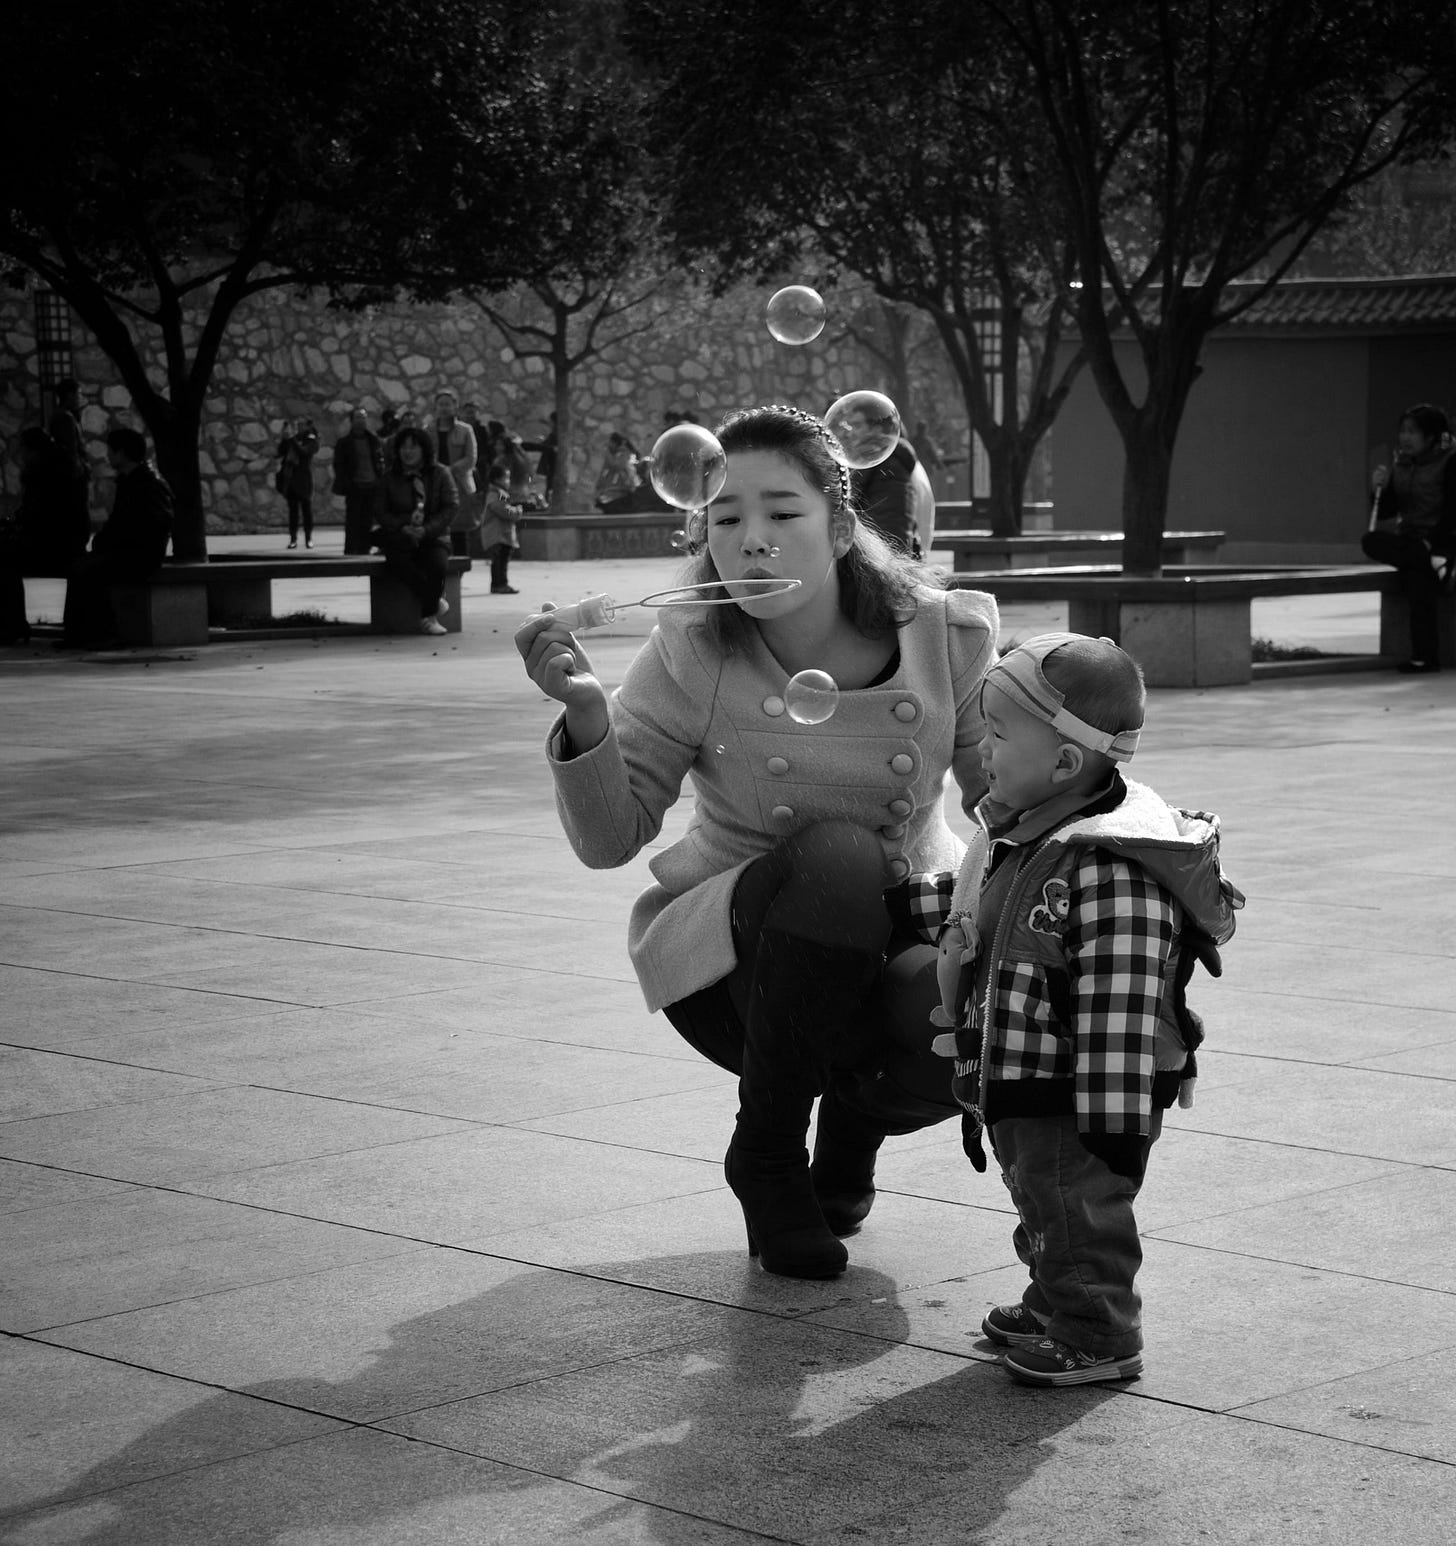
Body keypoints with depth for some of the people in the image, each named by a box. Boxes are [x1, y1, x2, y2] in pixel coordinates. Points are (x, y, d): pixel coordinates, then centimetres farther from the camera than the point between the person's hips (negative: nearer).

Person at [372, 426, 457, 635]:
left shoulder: (439, 474, 4)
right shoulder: (390, 477, 8)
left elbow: (450, 508, -3)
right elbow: (382, 512, 6)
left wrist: (426, 529, -17)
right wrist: (402, 526, -15)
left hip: (434, 537, -1)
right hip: (402, 538, 1)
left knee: (438, 564, -33)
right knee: (397, 562, -33)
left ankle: (429, 616, -15)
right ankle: (436, 601, -22)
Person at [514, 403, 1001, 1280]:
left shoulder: (944, 639, -12)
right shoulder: (692, 655, -15)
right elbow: (610, 839, -15)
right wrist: (586, 715, -32)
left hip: (902, 932, 2)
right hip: (737, 960, -1)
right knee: (835, 855, -35)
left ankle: (852, 1125, 9)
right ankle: (767, 1156, -10)